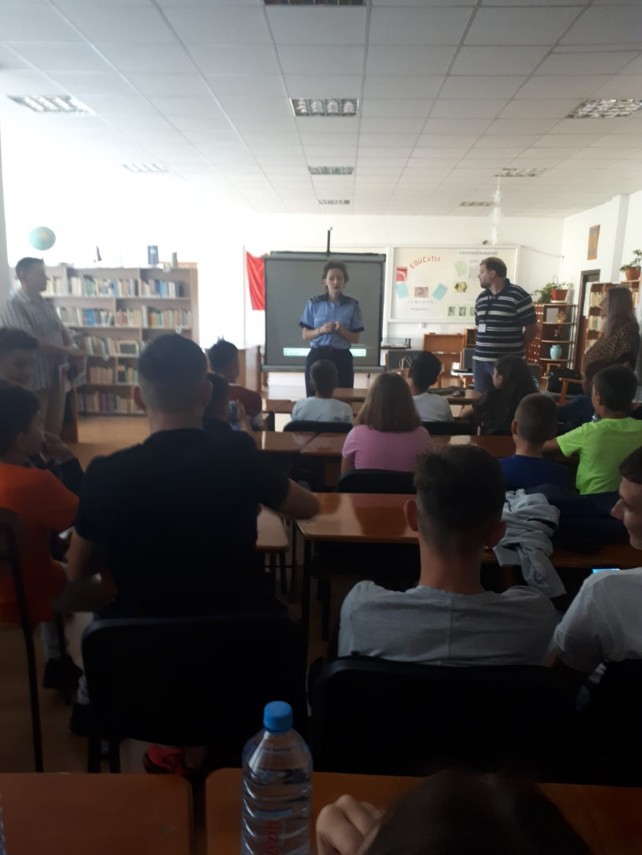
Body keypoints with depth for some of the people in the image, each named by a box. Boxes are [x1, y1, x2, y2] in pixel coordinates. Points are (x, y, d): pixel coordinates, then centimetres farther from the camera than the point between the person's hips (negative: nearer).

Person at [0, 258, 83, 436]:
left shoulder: (45, 305, 14)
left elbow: (63, 331, 18)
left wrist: (70, 348, -6)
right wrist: (66, 351, -15)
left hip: (56, 375, 7)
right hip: (35, 379, -7)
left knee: (55, 428, 15)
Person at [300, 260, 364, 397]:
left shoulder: (352, 305, 2)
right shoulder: (313, 303, 2)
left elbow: (355, 339, 4)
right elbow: (305, 336, 3)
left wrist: (341, 330, -14)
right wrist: (321, 330, -15)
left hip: (341, 357, 0)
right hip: (317, 356, 0)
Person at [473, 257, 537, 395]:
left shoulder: (519, 296, -8)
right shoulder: (481, 298, 14)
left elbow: (531, 328, -4)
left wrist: (516, 350, 2)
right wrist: (479, 350, 12)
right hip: (480, 360, 6)